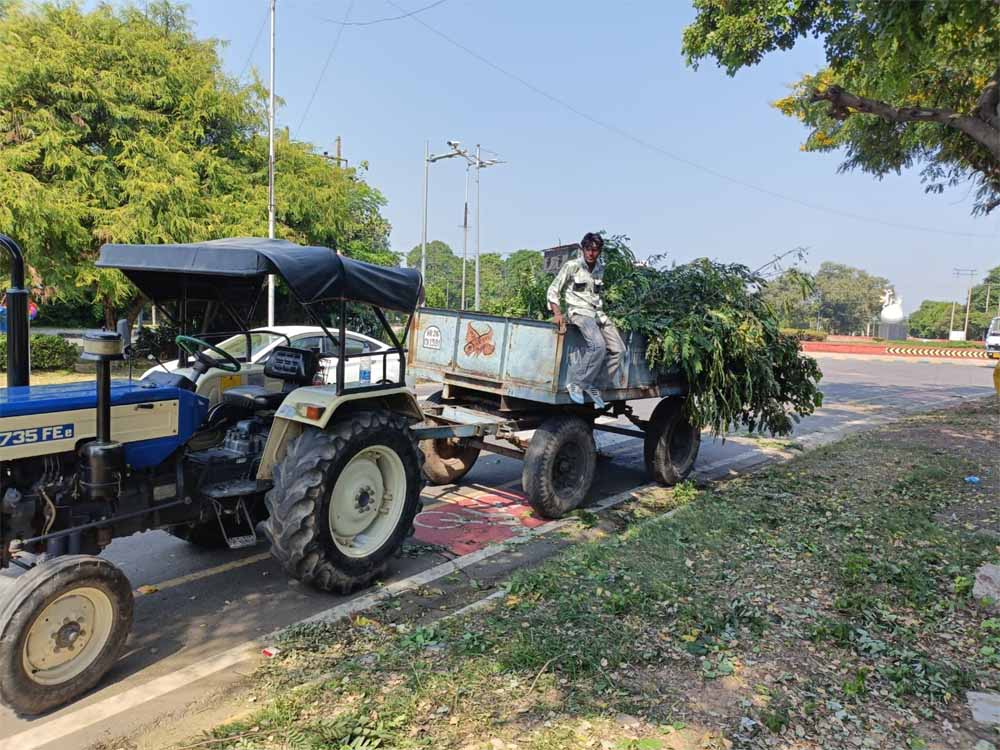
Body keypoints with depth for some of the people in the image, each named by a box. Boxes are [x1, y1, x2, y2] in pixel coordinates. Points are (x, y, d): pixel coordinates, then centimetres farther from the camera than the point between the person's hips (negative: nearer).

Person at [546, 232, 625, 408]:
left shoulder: (600, 269, 12)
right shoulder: (572, 266, -5)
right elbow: (553, 290, -2)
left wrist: (602, 312, 15)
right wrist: (557, 313, -14)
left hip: (598, 312, 7)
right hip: (579, 312, -7)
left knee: (618, 349, -3)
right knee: (598, 345, -30)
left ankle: (592, 386, 1)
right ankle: (576, 383, -19)